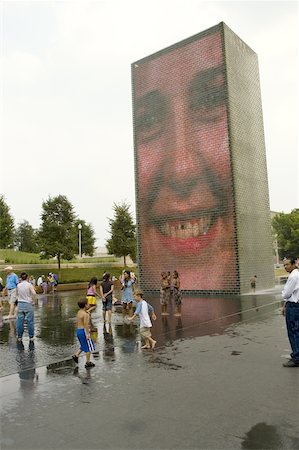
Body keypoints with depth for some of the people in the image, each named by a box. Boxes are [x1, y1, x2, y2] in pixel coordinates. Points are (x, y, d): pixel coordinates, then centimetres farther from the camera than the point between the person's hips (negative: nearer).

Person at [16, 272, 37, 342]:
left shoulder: (18, 285, 1)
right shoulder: (29, 285, -10)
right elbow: (34, 293, -25)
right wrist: (33, 301, -9)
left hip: (20, 304, 3)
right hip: (28, 304, -3)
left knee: (20, 321, 10)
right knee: (30, 321, 5)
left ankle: (19, 336, 17)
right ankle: (31, 336, 11)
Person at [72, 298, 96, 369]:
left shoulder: (79, 312, 9)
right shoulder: (85, 314, -18)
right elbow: (86, 324, -24)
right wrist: (88, 334, -23)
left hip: (78, 331, 9)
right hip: (84, 331, -9)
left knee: (84, 346, 24)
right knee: (89, 347, 3)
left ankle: (76, 355, 12)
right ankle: (88, 363, 9)